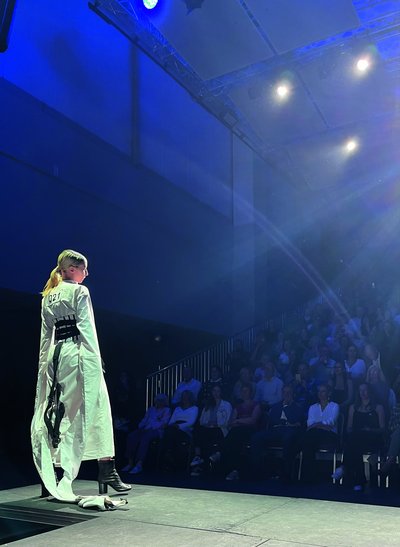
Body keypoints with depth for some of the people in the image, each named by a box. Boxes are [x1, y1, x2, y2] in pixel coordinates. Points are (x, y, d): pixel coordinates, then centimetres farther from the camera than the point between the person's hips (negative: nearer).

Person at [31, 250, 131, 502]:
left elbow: (46, 335, 16)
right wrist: (96, 364, -11)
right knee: (95, 409, -3)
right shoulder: (80, 291, -4)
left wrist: (44, 364, 17)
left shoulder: (48, 297, 16)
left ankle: (50, 477, 13)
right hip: (77, 353, -7)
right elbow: (87, 329, -11)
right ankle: (107, 469, -3)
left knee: (56, 412, 10)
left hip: (55, 355, 7)